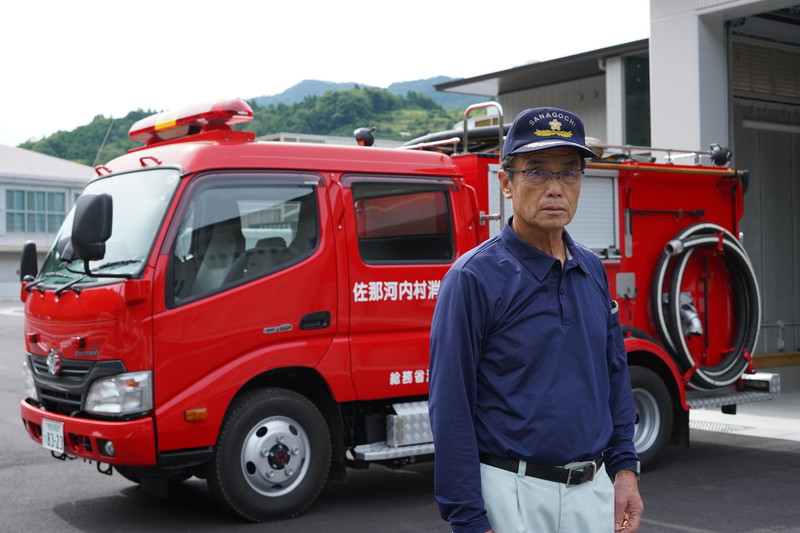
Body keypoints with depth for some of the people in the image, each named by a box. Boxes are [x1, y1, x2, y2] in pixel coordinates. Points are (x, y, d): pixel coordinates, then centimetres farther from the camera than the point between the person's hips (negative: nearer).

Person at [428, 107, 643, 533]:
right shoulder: (473, 278, -12)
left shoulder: (593, 273, 9)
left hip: (594, 493, 6)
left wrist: (624, 469, 8)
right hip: (513, 494, -6)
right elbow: (451, 410, -14)